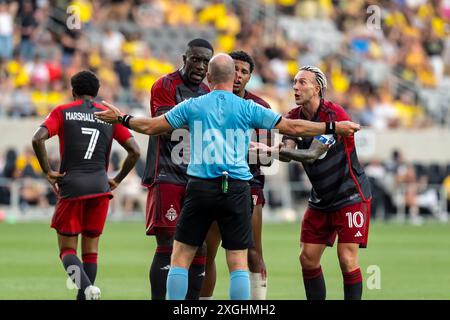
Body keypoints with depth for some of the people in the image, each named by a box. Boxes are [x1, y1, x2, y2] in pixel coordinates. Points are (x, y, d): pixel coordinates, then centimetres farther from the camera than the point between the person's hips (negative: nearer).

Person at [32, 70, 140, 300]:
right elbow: (134, 151, 5)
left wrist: (48, 172, -4)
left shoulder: (62, 112, 4)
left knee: (67, 250, 3)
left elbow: (38, 138, -12)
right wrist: (117, 180, 14)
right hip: (100, 186, 3)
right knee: (91, 249, 13)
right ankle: (84, 297, 10)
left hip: (71, 185, -3)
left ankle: (86, 287, -24)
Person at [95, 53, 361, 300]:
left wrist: (122, 118, 27)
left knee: (181, 257, 8)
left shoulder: (192, 106, 3)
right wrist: (333, 127, 11)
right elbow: (292, 127, 2)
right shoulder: (247, 108, 0)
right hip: (237, 190, 0)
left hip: (200, 188, 0)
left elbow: (151, 126, 10)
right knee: (238, 263, 3)